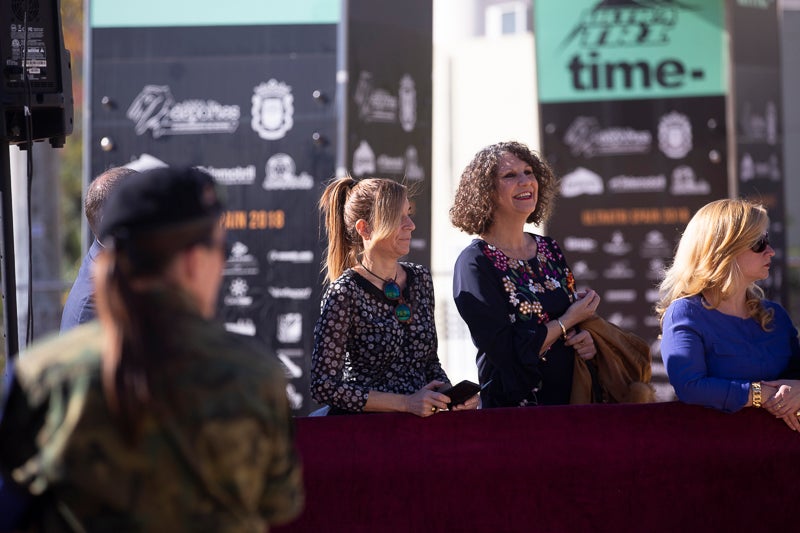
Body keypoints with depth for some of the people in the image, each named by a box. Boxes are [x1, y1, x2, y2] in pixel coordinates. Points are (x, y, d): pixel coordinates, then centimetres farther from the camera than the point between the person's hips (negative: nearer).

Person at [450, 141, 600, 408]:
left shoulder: (550, 251, 13)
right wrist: (568, 321, -7)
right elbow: (507, 352, -16)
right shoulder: (474, 263, -8)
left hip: (570, 400, 7)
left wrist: (585, 341, 1)